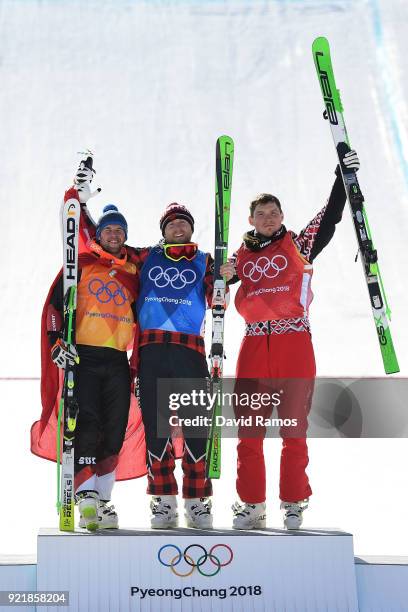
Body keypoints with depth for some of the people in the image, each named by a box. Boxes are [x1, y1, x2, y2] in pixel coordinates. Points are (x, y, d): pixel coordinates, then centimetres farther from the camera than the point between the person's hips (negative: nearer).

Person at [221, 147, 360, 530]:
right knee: (248, 427, 1)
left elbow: (330, 217, 1)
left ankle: (293, 503, 10)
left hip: (294, 341, -2)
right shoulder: (241, 256, 15)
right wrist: (223, 277, -4)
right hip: (254, 343, 2)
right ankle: (251, 504, 10)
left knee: (294, 426, 2)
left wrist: (343, 177, -6)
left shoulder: (299, 246, 10)